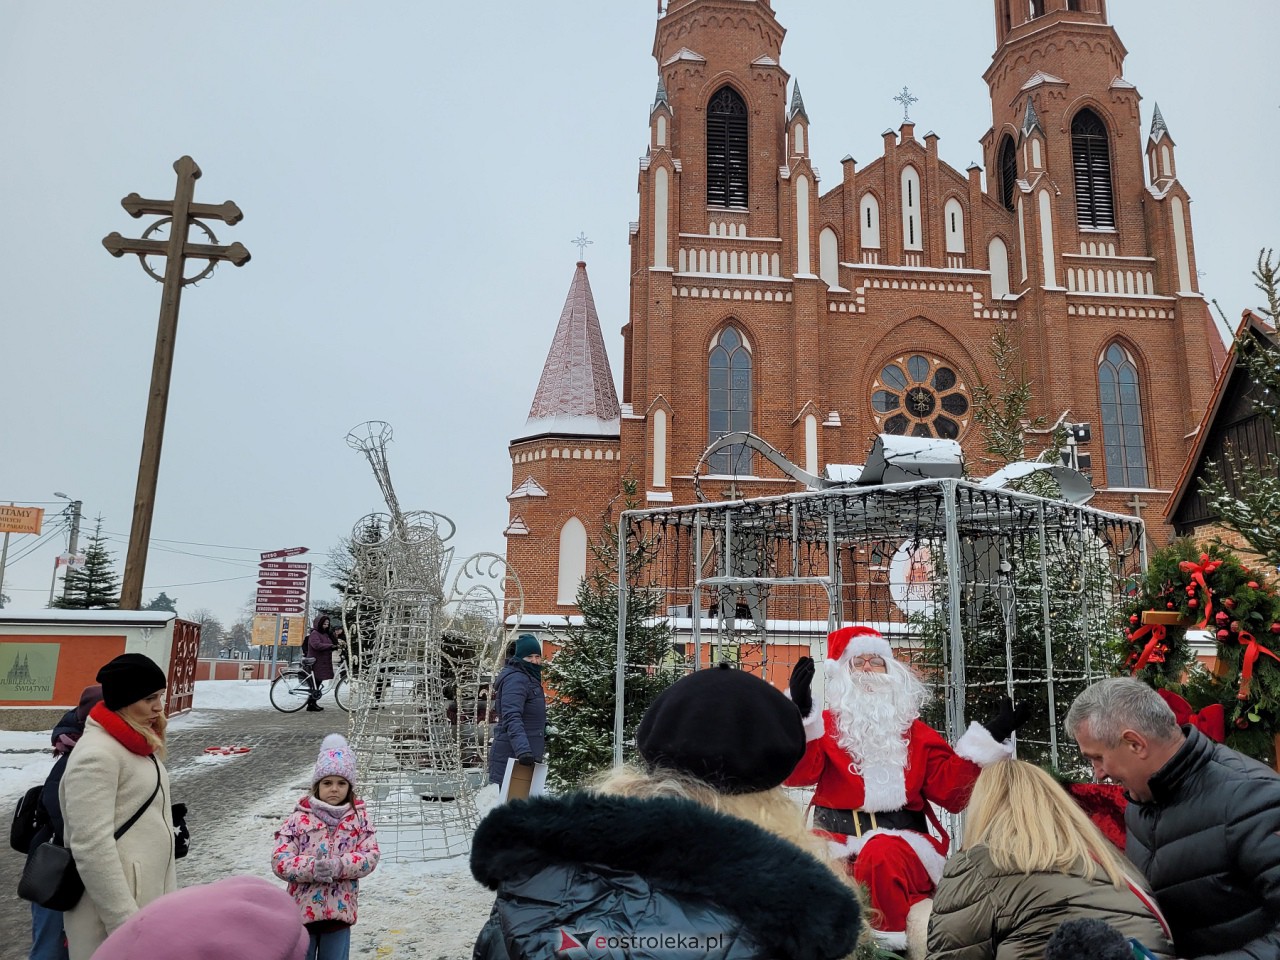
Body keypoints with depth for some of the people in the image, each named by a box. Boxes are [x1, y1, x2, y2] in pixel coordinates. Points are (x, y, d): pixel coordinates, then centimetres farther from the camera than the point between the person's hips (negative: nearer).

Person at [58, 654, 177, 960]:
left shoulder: (136, 745, 10)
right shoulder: (97, 754, -19)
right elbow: (92, 846, -24)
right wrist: (125, 923, -23)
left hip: (148, 897, 9)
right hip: (113, 907, -9)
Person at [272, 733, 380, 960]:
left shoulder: (359, 817, -2)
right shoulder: (299, 818, -6)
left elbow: (371, 856, -8)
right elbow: (279, 860, -10)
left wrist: (339, 866, -24)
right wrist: (312, 868, -26)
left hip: (340, 910, 1)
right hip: (303, 909, -1)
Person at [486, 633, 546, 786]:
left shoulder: (530, 678, 18)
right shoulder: (516, 679, -14)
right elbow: (512, 718, -27)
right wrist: (523, 750, -38)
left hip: (526, 756, 10)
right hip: (513, 757, -10)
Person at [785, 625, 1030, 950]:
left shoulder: (915, 731, 16)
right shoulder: (825, 725, 9)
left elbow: (952, 792, 6)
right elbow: (796, 774, -10)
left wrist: (989, 738, -2)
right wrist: (801, 713, -26)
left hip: (903, 842, 0)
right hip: (838, 841, 0)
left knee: (880, 855, -34)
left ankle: (891, 943, -17)